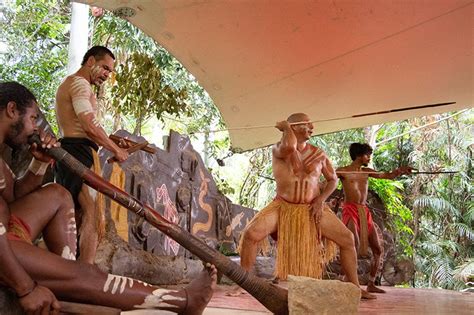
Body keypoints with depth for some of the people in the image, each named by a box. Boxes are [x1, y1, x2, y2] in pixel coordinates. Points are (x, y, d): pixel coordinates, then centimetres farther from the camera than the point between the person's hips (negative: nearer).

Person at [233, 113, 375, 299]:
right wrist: (286, 127, -13)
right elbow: (289, 147, -33)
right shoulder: (278, 149, -8)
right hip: (283, 206, -3)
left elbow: (333, 179, 12)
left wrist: (321, 200, -5)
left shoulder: (318, 154, 3)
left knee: (347, 238, -7)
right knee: (251, 234, -25)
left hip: (312, 209, 3)